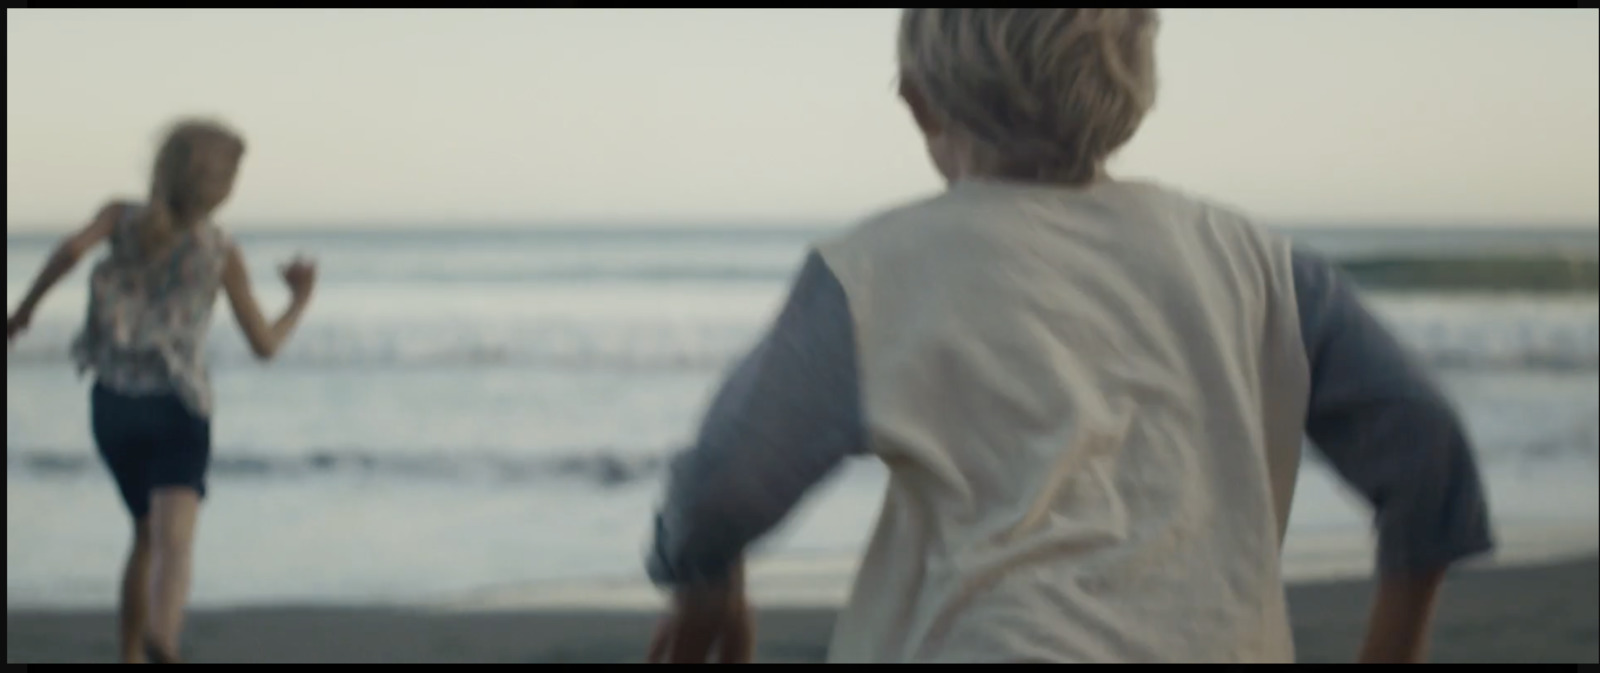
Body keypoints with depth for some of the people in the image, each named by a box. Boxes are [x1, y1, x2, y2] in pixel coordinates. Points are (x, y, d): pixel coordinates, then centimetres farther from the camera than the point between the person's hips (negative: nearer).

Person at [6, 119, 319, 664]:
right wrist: (300, 300, 21)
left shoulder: (124, 218, 2)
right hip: (176, 410, -4)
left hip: (113, 406, 4)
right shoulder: (222, 253, 0)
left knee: (147, 537, 24)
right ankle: (160, 636, -48)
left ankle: (131, 658, 28)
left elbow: (72, 249, -20)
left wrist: (24, 309, -8)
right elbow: (265, 345, 3)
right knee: (173, 539, -20)